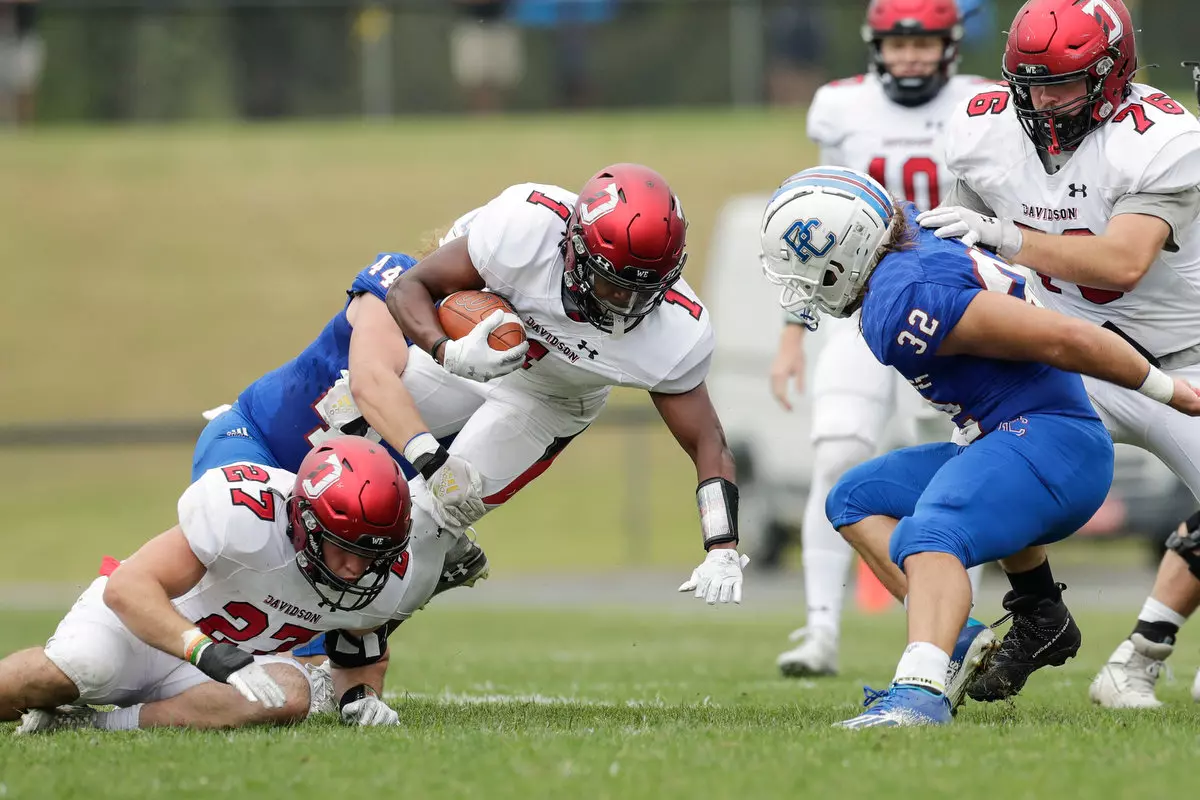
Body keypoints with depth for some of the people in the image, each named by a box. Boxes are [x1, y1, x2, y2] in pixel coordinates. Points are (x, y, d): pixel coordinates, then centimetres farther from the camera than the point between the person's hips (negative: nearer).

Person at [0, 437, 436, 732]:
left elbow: (362, 649, 13)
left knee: (289, 696, -31)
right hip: (138, 622, -5)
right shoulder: (247, 513, -30)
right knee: (58, 675, -38)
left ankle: (100, 725, -23)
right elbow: (128, 586, -31)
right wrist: (212, 656, -43)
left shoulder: (397, 575, -10)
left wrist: (362, 694, -11)